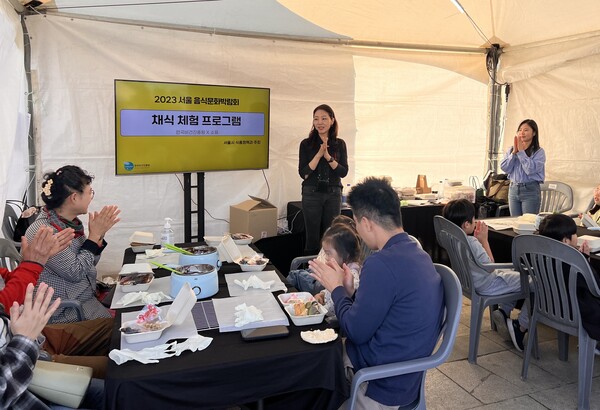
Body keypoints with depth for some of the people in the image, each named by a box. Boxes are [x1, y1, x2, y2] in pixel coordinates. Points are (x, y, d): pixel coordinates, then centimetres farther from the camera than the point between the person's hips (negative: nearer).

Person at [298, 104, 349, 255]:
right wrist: (319, 154, -17)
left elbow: (344, 172, -2)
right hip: (312, 194, -2)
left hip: (333, 194, 2)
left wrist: (328, 157, -16)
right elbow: (303, 173, -7)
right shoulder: (306, 144, -1)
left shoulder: (340, 144, 5)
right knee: (312, 236, 4)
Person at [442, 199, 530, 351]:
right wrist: (484, 239, -15)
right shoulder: (471, 242, -27)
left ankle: (504, 311, 20)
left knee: (516, 274, 27)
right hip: (486, 286, -10)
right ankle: (521, 326, 3)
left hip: (470, 280, 10)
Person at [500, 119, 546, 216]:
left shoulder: (539, 152, -5)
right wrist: (514, 152, -9)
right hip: (513, 189, 4)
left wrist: (521, 151, -12)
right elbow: (504, 168, -2)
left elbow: (530, 169, -18)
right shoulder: (511, 150, 8)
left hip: (530, 190, -4)